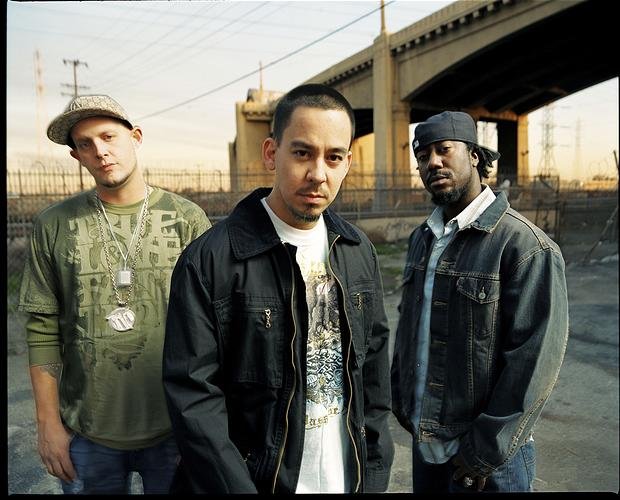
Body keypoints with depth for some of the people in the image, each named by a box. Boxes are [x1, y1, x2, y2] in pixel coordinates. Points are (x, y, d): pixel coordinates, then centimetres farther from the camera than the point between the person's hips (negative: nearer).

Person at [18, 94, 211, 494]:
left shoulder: (188, 220, -6)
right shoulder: (54, 226, -2)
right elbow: (43, 331, 0)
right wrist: (49, 422, 0)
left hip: (173, 428, 0)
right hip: (87, 435, 1)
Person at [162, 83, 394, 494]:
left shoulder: (359, 251, -1)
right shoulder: (208, 260, -17)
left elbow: (374, 364, 4)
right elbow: (194, 399, -17)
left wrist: (373, 477, 2)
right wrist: (237, 487, -18)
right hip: (254, 480, -4)